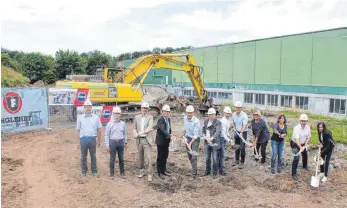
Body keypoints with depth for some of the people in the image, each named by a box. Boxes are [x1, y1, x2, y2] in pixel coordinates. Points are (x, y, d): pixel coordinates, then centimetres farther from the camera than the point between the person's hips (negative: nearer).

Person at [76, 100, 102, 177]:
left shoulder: (96, 117, 4)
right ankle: (84, 171, 22)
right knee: (83, 156, 9)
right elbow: (78, 130, 6)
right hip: (83, 139, 0)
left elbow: (99, 129, 8)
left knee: (93, 156, 8)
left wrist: (99, 140, 5)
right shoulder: (80, 118, 4)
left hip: (92, 138, 0)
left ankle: (94, 171, 19)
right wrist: (78, 142, 3)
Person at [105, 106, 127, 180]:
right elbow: (107, 135, -1)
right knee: (112, 159, 5)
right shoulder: (109, 124, -2)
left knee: (121, 158, 9)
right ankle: (112, 174, 17)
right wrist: (107, 145, -4)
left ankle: (122, 173, 21)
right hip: (112, 142, -2)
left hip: (120, 142, 2)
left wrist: (125, 142, 11)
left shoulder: (123, 123, 3)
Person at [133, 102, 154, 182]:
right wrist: (135, 134, -10)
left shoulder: (150, 117, -2)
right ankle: (142, 171, 30)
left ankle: (150, 174, 1)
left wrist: (143, 132, -30)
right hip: (139, 140, 4)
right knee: (141, 158, 14)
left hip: (147, 140, -3)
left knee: (149, 157, -8)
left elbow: (150, 126, -17)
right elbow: (134, 128, 10)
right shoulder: (137, 117, 8)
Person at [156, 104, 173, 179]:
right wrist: (169, 135, -33)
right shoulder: (160, 120, -15)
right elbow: (162, 130, -26)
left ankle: (163, 170, 27)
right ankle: (159, 172, 11)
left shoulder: (168, 119, 11)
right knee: (160, 157, 2)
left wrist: (170, 135, 3)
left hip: (166, 141, 8)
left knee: (165, 156, 15)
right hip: (161, 141, -7)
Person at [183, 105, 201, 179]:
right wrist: (184, 135, 22)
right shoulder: (185, 118, -2)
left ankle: (194, 174, -4)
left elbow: (196, 134, -26)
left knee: (194, 157, -10)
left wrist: (190, 143, -33)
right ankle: (194, 168, 34)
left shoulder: (196, 121, -23)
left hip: (195, 139, -6)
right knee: (189, 156, 14)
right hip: (187, 138, 6)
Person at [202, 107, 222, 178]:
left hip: (214, 143, -5)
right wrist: (204, 135, 2)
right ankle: (207, 171, 30)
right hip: (207, 143, 5)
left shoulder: (218, 122, -9)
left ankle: (215, 172, 17)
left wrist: (212, 138, -38)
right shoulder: (206, 121, 10)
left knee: (215, 158, 1)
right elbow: (203, 129, 23)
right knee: (207, 158, 13)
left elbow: (218, 132, -22)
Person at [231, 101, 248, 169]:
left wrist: (241, 133, -37)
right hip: (237, 132, 6)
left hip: (243, 132, -5)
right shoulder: (233, 114, 2)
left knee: (242, 148, -5)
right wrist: (234, 128, 0)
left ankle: (242, 162, 9)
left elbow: (244, 125, -26)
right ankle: (237, 160, 30)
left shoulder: (244, 115, -17)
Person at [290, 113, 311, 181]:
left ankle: (305, 166, 58)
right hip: (295, 143, -7)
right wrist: (301, 147, -50)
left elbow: (308, 138, -7)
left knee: (305, 154, 26)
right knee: (297, 157, -20)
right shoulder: (296, 128, -33)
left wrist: (305, 145, -20)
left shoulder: (308, 127, -14)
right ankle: (293, 174, -12)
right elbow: (297, 140, -39)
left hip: (303, 143, 7)